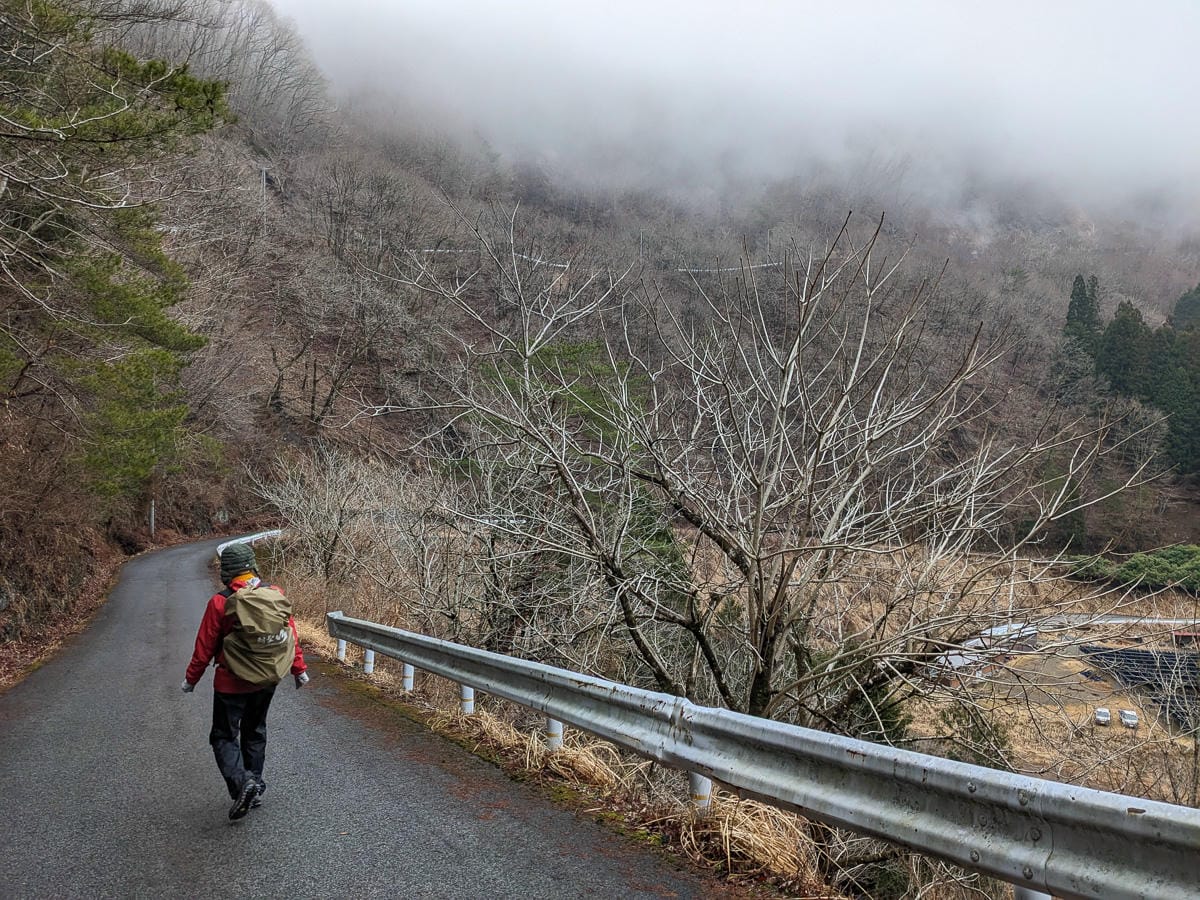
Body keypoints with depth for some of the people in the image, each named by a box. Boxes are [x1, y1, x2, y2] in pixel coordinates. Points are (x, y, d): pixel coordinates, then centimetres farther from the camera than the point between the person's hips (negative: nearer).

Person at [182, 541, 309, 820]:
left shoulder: (220, 603, -17)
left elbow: (205, 646, -10)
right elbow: (290, 635, 0)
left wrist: (191, 679, 5)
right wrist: (299, 669, 12)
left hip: (231, 684, -4)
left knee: (224, 737, 7)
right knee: (255, 732, 21)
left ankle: (242, 782, -15)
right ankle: (254, 788, 26)